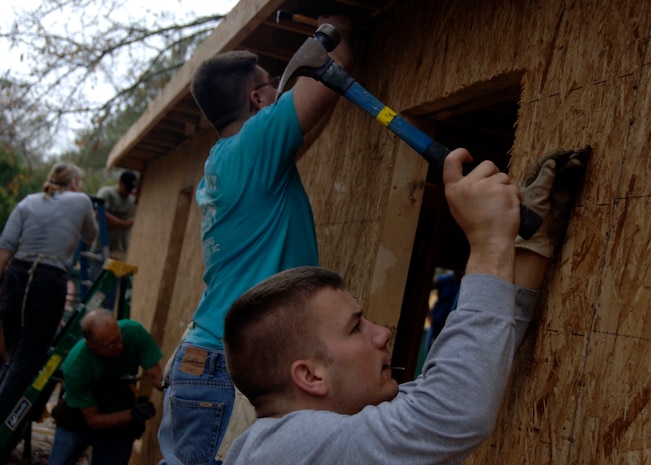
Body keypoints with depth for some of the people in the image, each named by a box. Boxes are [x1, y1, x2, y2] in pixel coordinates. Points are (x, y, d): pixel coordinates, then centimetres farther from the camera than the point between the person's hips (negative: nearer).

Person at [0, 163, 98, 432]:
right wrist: (90, 216, 43)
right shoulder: (81, 201, 8)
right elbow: (91, 238, 25)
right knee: (28, 362, 1)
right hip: (50, 283, -4)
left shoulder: (28, 202, 14)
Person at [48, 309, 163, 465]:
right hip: (80, 419, -2)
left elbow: (157, 375, -22)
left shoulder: (134, 332, -27)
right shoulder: (74, 367, -31)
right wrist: (134, 414, -35)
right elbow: (94, 420, -22)